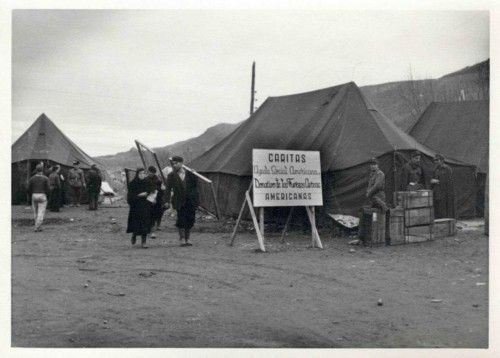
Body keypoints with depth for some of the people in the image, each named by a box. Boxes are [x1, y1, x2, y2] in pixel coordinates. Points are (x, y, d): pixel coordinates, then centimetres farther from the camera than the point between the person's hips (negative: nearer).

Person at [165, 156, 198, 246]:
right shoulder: (171, 176, 2)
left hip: (190, 201, 2)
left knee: (190, 220, 4)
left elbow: (195, 186, 10)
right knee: (181, 220, -7)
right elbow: (168, 189, 1)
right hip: (179, 202, -2)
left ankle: (187, 239, 18)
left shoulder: (190, 173, 5)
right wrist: (167, 201, -8)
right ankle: (182, 238, 9)